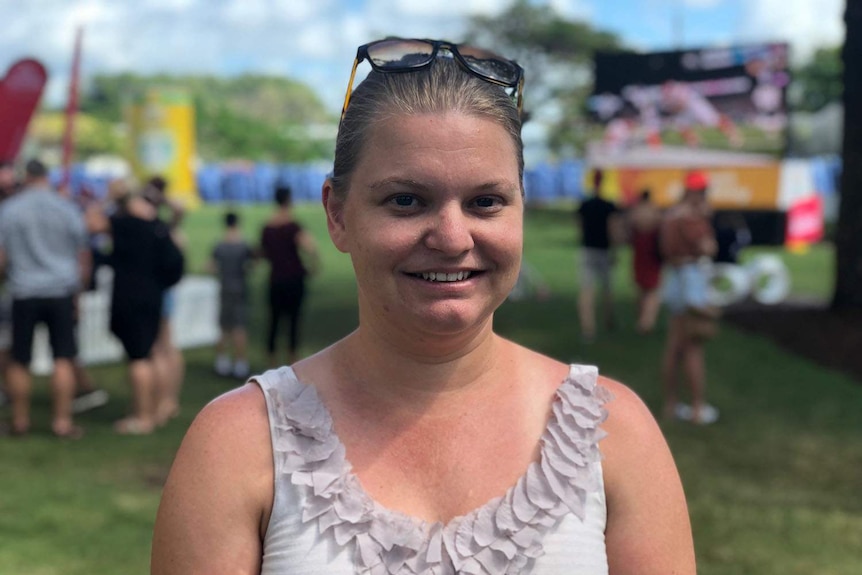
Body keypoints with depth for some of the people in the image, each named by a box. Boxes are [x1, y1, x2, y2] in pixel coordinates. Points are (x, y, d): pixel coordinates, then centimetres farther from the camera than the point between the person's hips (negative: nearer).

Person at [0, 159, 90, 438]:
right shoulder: (68, 209, 2)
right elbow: (83, 256, 8)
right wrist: (78, 287, 19)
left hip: (24, 292, 0)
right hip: (62, 291, 0)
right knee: (63, 359, 2)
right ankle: (62, 421, 1)